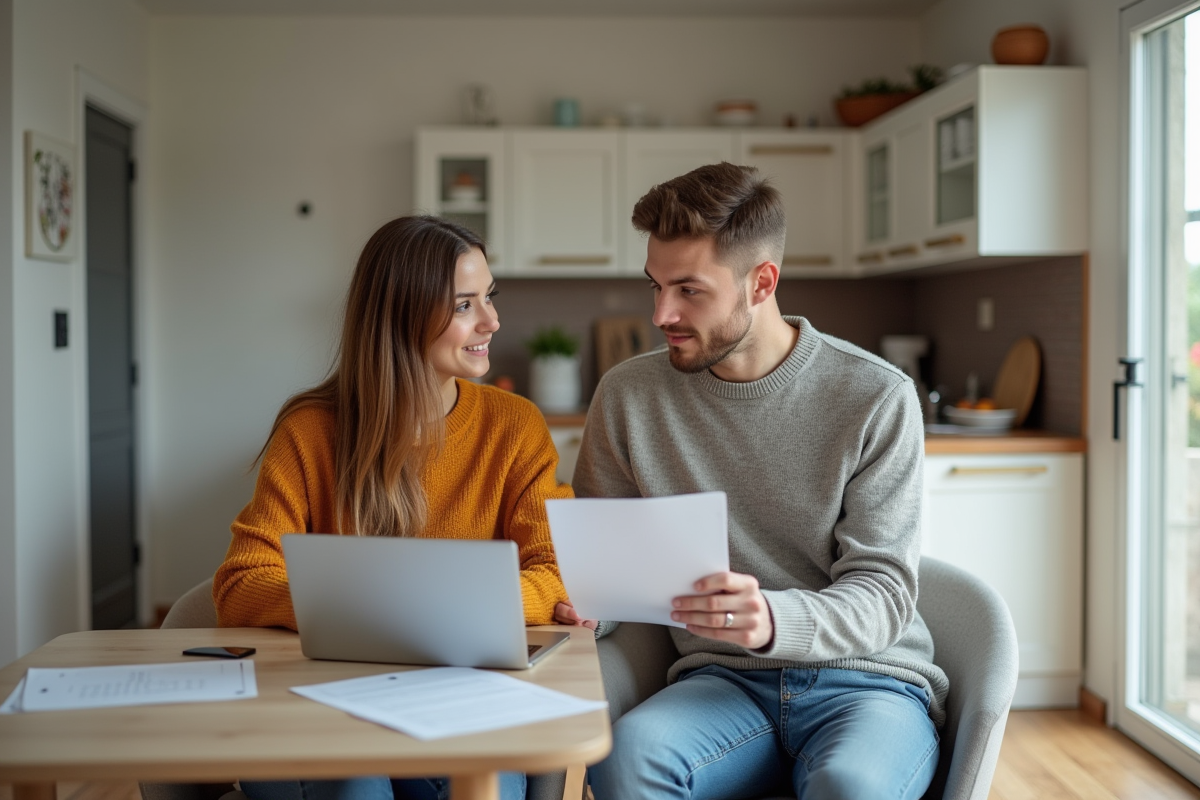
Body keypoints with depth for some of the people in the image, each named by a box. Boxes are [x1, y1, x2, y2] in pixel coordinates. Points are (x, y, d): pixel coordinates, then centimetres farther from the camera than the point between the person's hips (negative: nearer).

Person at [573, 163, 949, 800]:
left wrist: (775, 619, -29)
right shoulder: (627, 395, 3)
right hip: (722, 678, 2)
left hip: (867, 677, -1)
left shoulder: (876, 398, -6)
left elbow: (882, 593, -8)